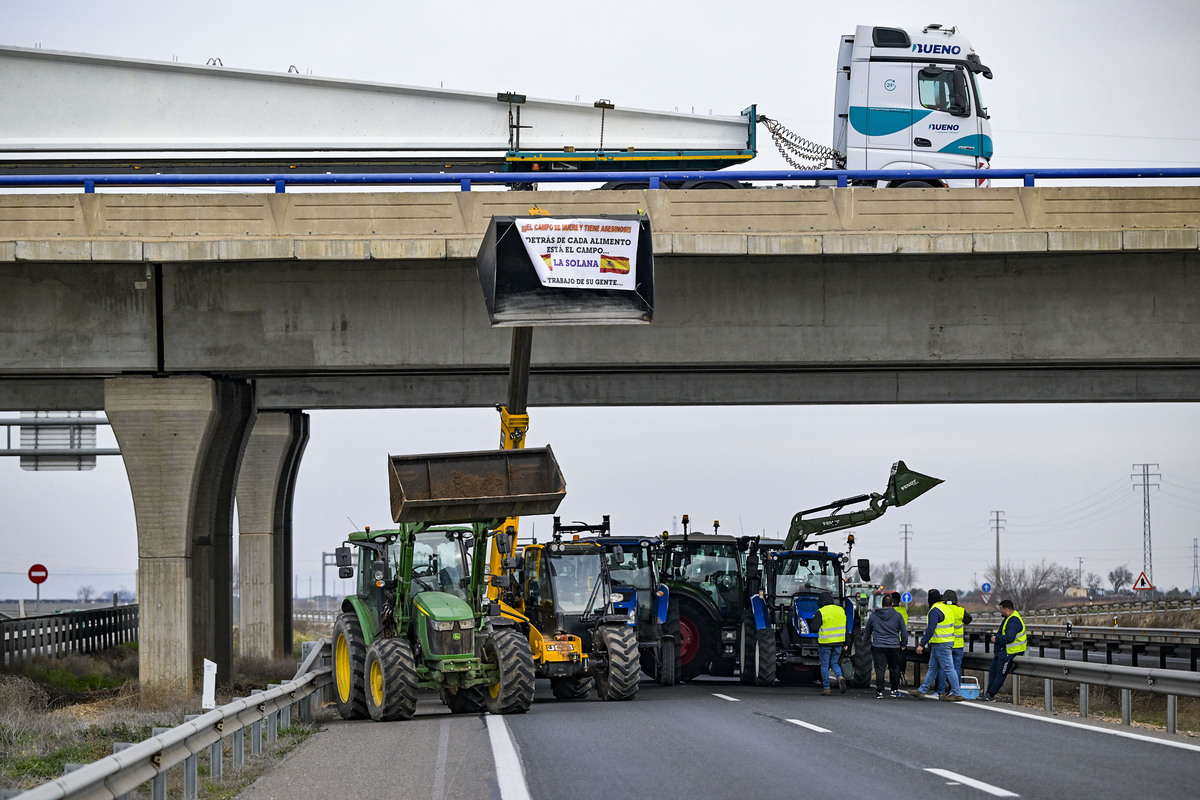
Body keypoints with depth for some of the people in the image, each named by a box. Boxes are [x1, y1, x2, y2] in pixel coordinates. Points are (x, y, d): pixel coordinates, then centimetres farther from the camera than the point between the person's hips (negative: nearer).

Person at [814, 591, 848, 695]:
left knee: (824, 665, 7)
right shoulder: (841, 610, 5)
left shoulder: (821, 612, -11)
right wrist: (846, 644, 13)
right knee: (834, 663, 17)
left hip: (825, 643, -4)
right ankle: (840, 677, -11)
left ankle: (826, 688, 8)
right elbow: (846, 628, 9)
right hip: (838, 643, 4)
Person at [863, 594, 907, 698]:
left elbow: (867, 631, 16)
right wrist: (903, 644, 15)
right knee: (894, 669, 11)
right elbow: (904, 631, 4)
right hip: (894, 646, 0)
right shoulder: (897, 615, 1)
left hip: (878, 646, 0)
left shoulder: (873, 616, 5)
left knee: (879, 669, -1)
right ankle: (894, 690, 17)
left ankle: (879, 692, -4)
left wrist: (866, 641, 33)